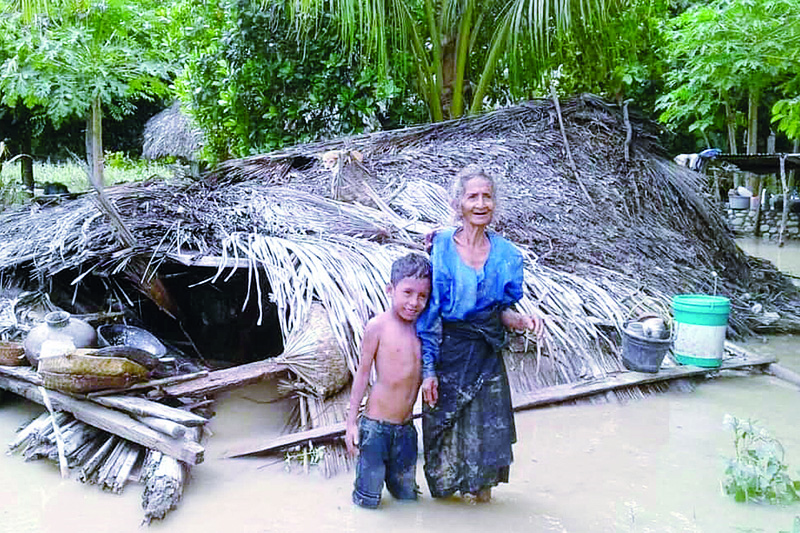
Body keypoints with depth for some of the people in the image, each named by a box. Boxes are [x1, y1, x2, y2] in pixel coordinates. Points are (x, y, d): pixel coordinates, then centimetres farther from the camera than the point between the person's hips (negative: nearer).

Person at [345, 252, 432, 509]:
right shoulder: (378, 326, -11)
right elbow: (363, 373, -7)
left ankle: (389, 472, 42)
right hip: (375, 426, -5)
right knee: (367, 501, 5)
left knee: (407, 497, 16)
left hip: (406, 428, 5)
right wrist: (351, 422, -5)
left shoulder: (423, 326, 2)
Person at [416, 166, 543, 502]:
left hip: (487, 354, 3)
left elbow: (502, 310, 8)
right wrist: (428, 369, -12)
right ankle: (445, 482, 41)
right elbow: (428, 311, -10)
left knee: (487, 425, 10)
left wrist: (521, 320, -15)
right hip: (447, 351, -2)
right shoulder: (441, 248, -11)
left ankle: (481, 482, 39)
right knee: (445, 425, 12)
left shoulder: (506, 254, -2)